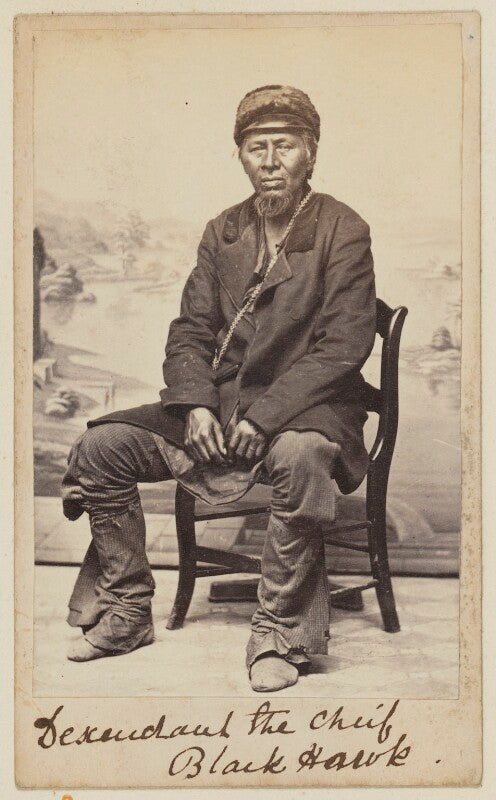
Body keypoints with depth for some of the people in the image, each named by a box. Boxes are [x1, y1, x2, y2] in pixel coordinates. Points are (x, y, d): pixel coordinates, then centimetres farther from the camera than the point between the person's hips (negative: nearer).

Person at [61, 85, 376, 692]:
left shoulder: (344, 231, -5)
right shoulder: (222, 232, 11)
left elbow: (344, 345, -13)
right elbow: (190, 330, 10)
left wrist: (266, 414, -21)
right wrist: (197, 404, -10)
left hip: (304, 409, -5)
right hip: (219, 404, 5)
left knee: (300, 456, -40)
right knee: (99, 445, -9)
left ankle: (281, 633, -23)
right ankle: (124, 613, 4)